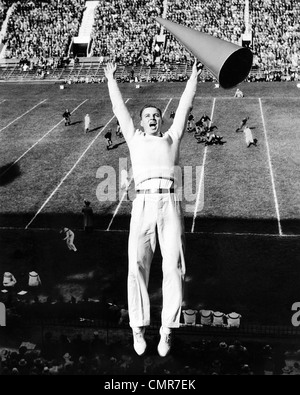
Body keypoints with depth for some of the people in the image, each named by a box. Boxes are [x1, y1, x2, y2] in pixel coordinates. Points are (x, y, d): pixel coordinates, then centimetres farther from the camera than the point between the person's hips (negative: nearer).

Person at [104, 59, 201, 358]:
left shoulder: (171, 138, 26)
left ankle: (166, 330, 3)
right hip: (143, 202, 0)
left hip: (170, 202, 0)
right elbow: (119, 110, 31)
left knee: (173, 267, -7)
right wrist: (111, 80, 37)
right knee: (137, 266, -8)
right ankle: (138, 328, 5)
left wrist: (193, 78, 31)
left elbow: (184, 107, 27)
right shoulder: (135, 139, 26)